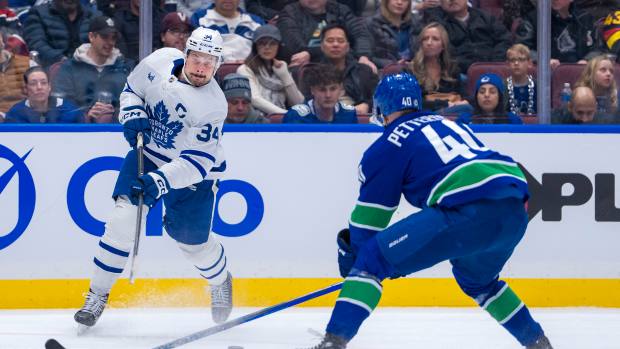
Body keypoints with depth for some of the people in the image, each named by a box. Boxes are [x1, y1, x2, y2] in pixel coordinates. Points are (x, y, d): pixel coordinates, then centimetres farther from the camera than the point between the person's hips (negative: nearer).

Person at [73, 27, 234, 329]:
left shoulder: (213, 105, -27)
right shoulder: (162, 61, -14)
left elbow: (197, 162, -30)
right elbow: (132, 90, 6)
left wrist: (161, 181, -41)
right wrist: (132, 114, -15)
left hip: (194, 171, -3)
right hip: (148, 153, 3)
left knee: (192, 239, 0)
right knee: (124, 217, -14)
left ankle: (220, 282, 35)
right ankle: (98, 293, -3)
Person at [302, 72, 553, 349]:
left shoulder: (388, 145, 11)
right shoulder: (446, 124, 32)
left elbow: (370, 215, 13)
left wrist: (352, 252, 31)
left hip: (470, 213, -7)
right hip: (516, 212, 7)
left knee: (373, 259, 1)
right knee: (475, 278, 37)